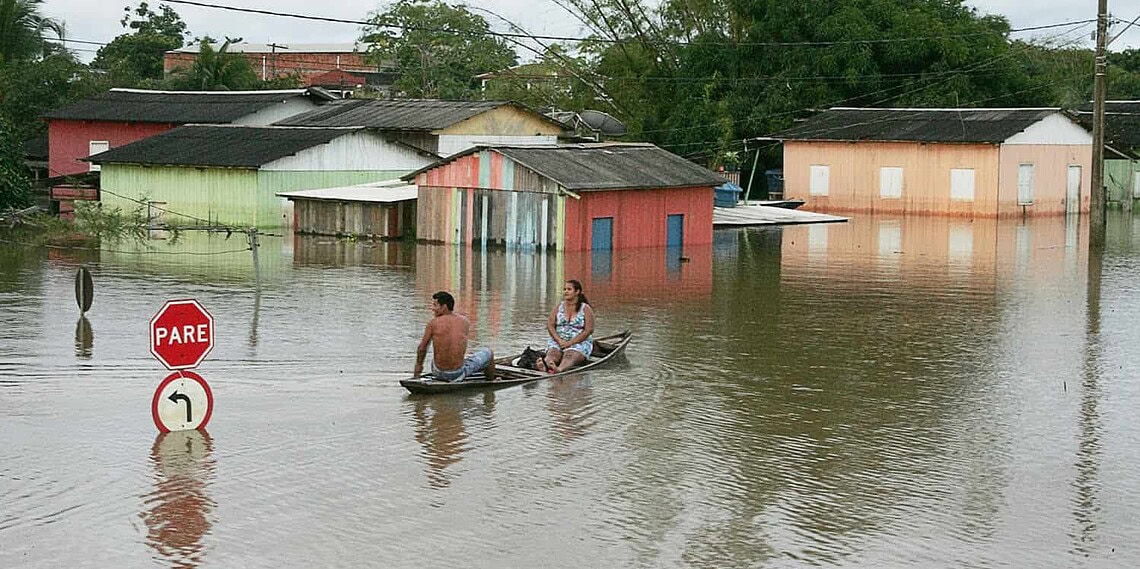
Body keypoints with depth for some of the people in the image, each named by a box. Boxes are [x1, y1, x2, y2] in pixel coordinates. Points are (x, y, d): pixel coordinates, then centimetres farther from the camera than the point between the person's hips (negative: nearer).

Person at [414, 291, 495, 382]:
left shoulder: (433, 323, -9)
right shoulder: (464, 321, -3)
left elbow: (422, 348, 0)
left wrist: (418, 365, 18)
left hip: (439, 373, 1)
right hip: (458, 373, -1)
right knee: (488, 352, 25)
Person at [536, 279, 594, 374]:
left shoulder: (586, 309, 1)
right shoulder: (558, 307, 12)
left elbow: (588, 330, -9)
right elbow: (550, 325, 4)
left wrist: (570, 343, -18)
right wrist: (559, 340, -14)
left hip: (579, 342, -3)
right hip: (558, 341, 3)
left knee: (570, 355, -35)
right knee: (552, 352, -31)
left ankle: (559, 369, -69)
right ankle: (544, 365, -66)